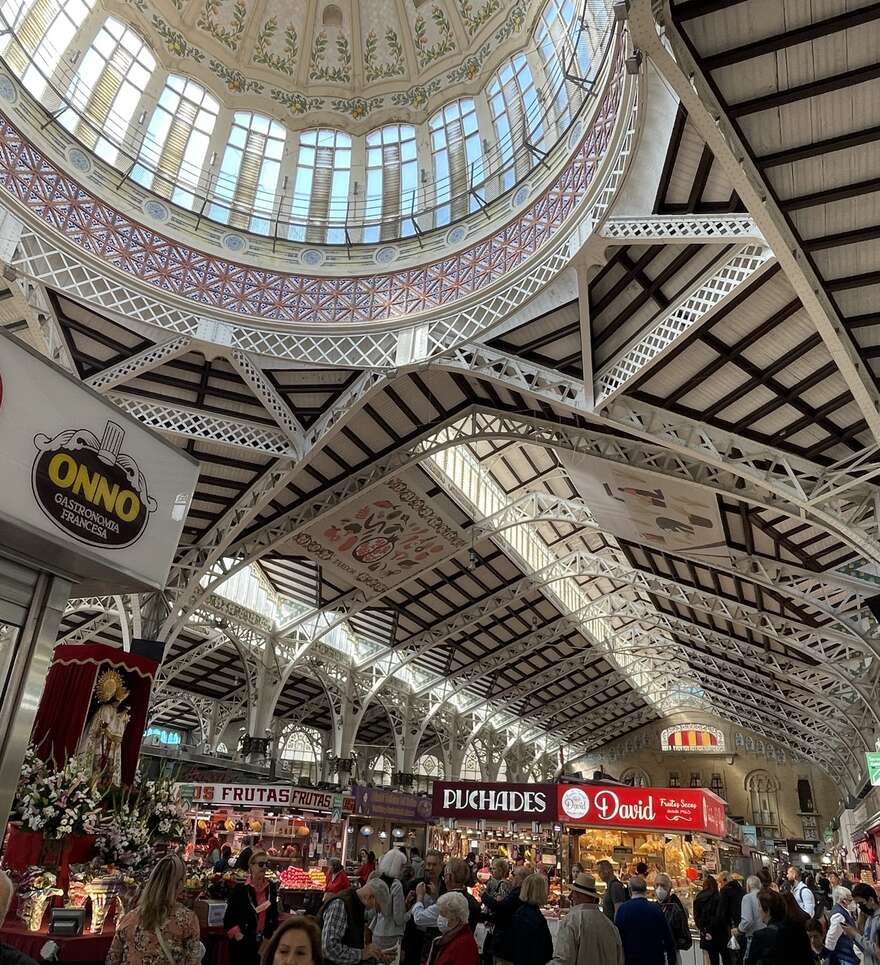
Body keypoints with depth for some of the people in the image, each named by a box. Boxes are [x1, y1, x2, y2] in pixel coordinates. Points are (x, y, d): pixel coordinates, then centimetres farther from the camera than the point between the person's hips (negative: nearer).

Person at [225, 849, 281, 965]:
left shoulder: (272, 887, 1)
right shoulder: (240, 889, -12)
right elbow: (228, 920, -9)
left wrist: (274, 937, 8)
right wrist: (239, 937, -12)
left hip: (264, 944, 4)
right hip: (243, 945, -4)